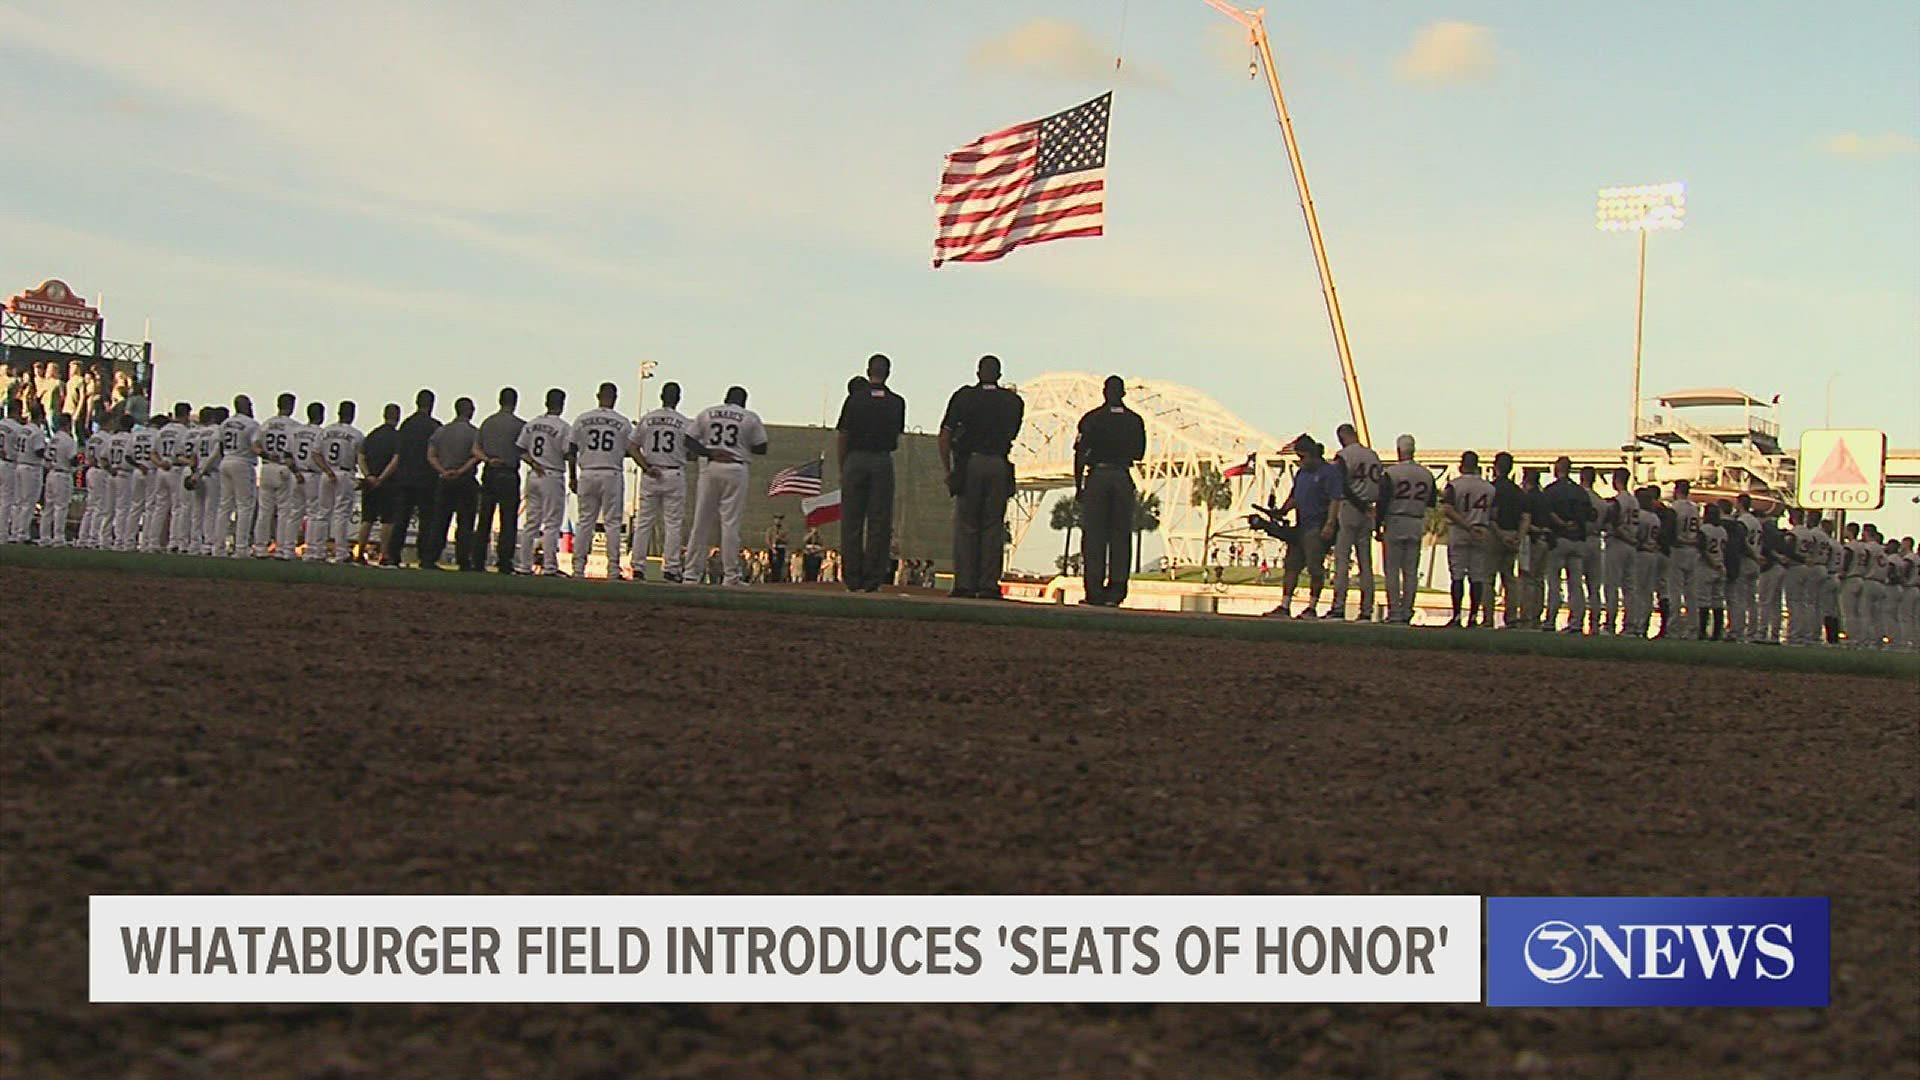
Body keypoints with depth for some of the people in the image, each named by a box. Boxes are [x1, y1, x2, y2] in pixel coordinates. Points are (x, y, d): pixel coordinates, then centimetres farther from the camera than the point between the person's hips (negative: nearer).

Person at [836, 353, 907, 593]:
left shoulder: (855, 399, -1)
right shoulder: (897, 402, 4)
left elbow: (842, 437, 1)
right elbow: (897, 436, 12)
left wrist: (842, 469, 9)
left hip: (856, 459, -1)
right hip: (883, 461, 1)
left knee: (851, 522, 3)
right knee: (879, 522, 3)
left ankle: (853, 579, 1)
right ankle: (873, 579, -1)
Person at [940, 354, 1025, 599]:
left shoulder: (963, 397, 1)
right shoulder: (1013, 401, 6)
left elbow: (945, 436, 0)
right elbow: (1012, 435, 11)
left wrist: (947, 469, 7)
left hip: (970, 463, -1)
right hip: (999, 465, 1)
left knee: (965, 526, 2)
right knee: (993, 527, 4)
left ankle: (965, 584, -3)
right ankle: (989, 585, 1)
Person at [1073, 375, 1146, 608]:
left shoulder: (1092, 418, -2)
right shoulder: (1135, 420, 5)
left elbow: (1080, 453, -3)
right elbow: (1139, 453, 12)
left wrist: (1078, 485, 3)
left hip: (1096, 476, -2)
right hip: (1123, 478, 2)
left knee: (1093, 535, 0)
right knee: (1120, 535, 4)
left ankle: (1095, 591, -7)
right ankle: (1116, 592, -1)